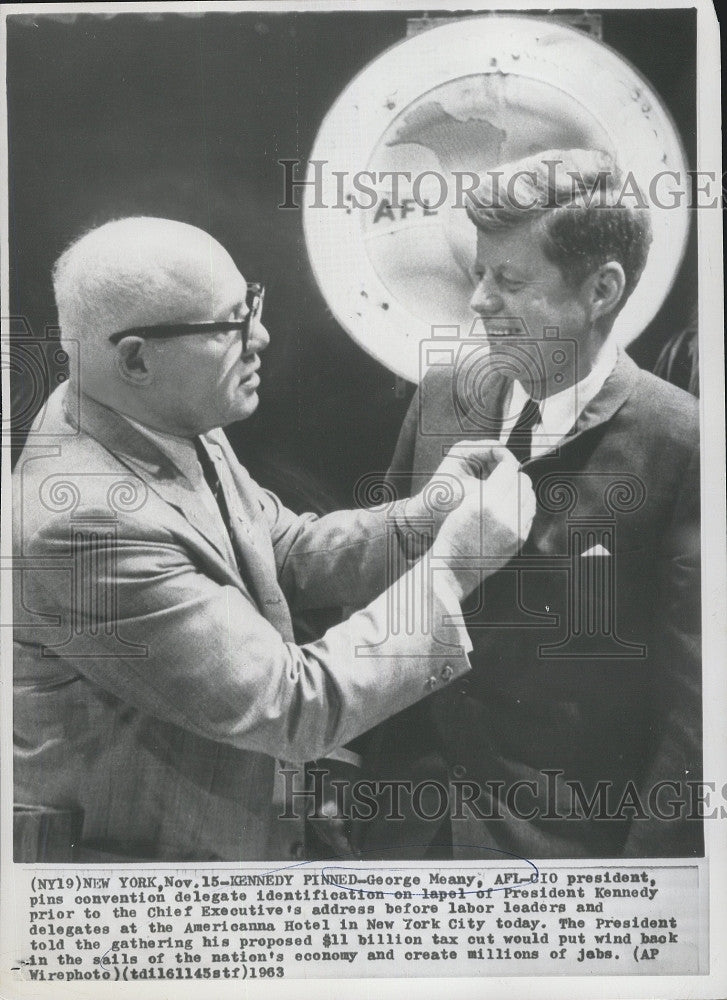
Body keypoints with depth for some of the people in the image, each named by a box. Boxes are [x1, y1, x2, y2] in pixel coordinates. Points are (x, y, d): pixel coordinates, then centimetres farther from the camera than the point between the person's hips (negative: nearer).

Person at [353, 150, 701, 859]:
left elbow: (691, 696, -14)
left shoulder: (680, 446, -17)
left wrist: (650, 857, -12)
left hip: (571, 838, -4)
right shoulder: (443, 393, -3)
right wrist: (372, 775, 5)